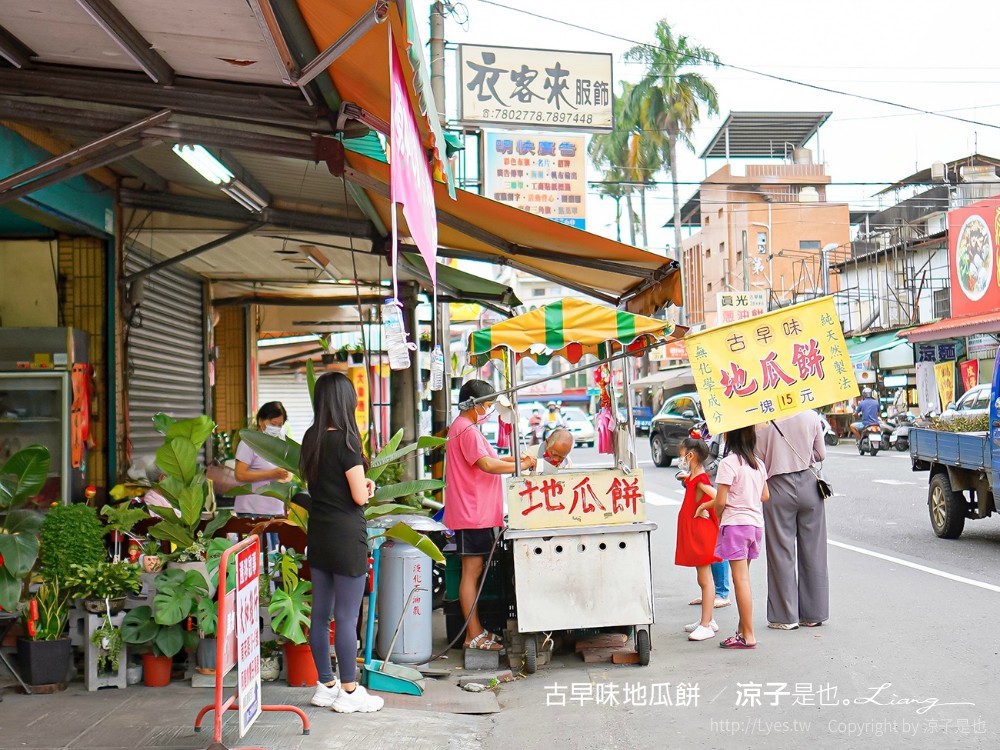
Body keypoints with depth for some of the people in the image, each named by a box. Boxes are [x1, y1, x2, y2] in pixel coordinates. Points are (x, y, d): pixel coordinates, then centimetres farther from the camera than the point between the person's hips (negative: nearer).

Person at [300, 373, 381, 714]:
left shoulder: (311, 438, 6)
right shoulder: (346, 440, -16)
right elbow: (359, 497, -16)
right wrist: (369, 487, 6)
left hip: (318, 535, 8)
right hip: (346, 537, -8)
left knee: (320, 614, 13)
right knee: (347, 618, 0)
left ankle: (326, 685, 24)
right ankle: (349, 692, 8)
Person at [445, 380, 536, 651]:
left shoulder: (463, 427, 20)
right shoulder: (467, 430, -15)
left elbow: (482, 460, 26)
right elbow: (487, 465, -24)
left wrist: (511, 459, 13)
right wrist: (521, 466, -16)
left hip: (476, 513, 11)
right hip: (472, 514, -11)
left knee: (473, 571, 12)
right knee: (472, 572, -7)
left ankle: (477, 630, 18)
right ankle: (473, 636, -3)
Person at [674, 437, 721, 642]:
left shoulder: (700, 480, -19)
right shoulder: (693, 478, 11)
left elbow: (718, 498, -31)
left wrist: (702, 507, -20)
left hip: (702, 534, -11)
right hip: (694, 534, 11)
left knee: (705, 580, -7)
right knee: (704, 580, 16)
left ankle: (706, 625, -5)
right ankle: (707, 620, 25)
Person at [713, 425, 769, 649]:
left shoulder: (729, 463, -14)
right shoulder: (757, 463, 9)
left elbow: (720, 501, -15)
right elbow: (765, 496, 14)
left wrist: (719, 518, 3)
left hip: (735, 524, -8)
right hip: (755, 522, 8)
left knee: (740, 579, -5)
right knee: (743, 578, 17)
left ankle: (748, 636, -5)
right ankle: (743, 628, 23)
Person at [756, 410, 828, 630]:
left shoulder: (763, 422, -10)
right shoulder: (811, 416, -4)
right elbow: (821, 454, 6)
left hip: (778, 488, -2)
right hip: (808, 484, 2)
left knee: (781, 553, 5)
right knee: (813, 552, 11)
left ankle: (785, 616, 8)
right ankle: (813, 614, 17)